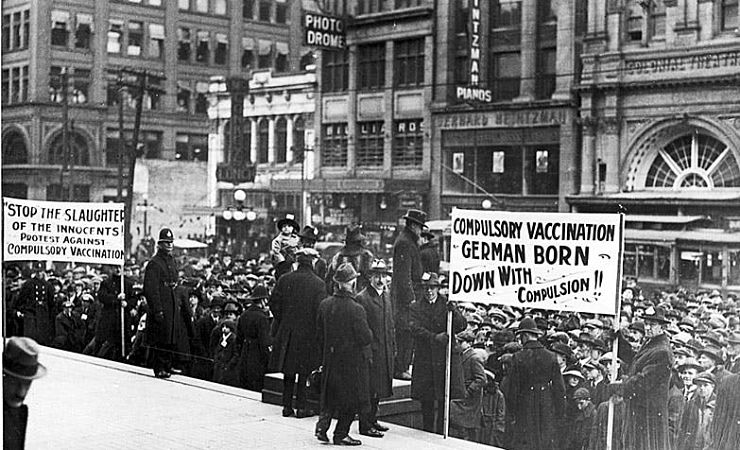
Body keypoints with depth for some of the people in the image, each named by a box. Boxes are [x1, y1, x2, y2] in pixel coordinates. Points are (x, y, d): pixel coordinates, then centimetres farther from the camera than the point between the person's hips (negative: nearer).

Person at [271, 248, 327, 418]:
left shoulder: (284, 280, -2)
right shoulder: (318, 284, -10)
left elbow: (274, 304, 0)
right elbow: (320, 310, -13)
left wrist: (282, 322, 12)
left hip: (286, 333, 3)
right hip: (308, 333, -3)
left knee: (288, 372, 14)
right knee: (304, 372, 7)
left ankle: (287, 406, 16)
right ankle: (301, 407, 8)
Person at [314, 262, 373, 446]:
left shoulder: (324, 304, -2)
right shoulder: (356, 310, -21)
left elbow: (319, 335, 7)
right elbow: (366, 338, -18)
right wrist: (369, 332, 4)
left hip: (331, 359, 5)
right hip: (352, 360, -5)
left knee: (331, 395, 20)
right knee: (351, 398, 8)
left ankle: (322, 425, 6)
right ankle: (341, 434, 12)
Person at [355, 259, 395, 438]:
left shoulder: (386, 296, 13)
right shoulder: (362, 298, -12)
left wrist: (393, 347, 15)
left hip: (385, 352, 8)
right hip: (370, 351, -8)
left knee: (378, 389, 15)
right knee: (369, 390, -4)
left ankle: (372, 420, 26)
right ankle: (365, 426, 2)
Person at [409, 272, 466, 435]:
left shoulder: (447, 304, 9)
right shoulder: (415, 307, 8)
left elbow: (462, 326, -2)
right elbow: (415, 329, -7)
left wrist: (454, 311, -21)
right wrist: (435, 337, -21)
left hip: (446, 357, 0)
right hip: (424, 358, 0)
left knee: (444, 398, 0)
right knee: (426, 400, 2)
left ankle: (441, 431, 7)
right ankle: (428, 432, 12)